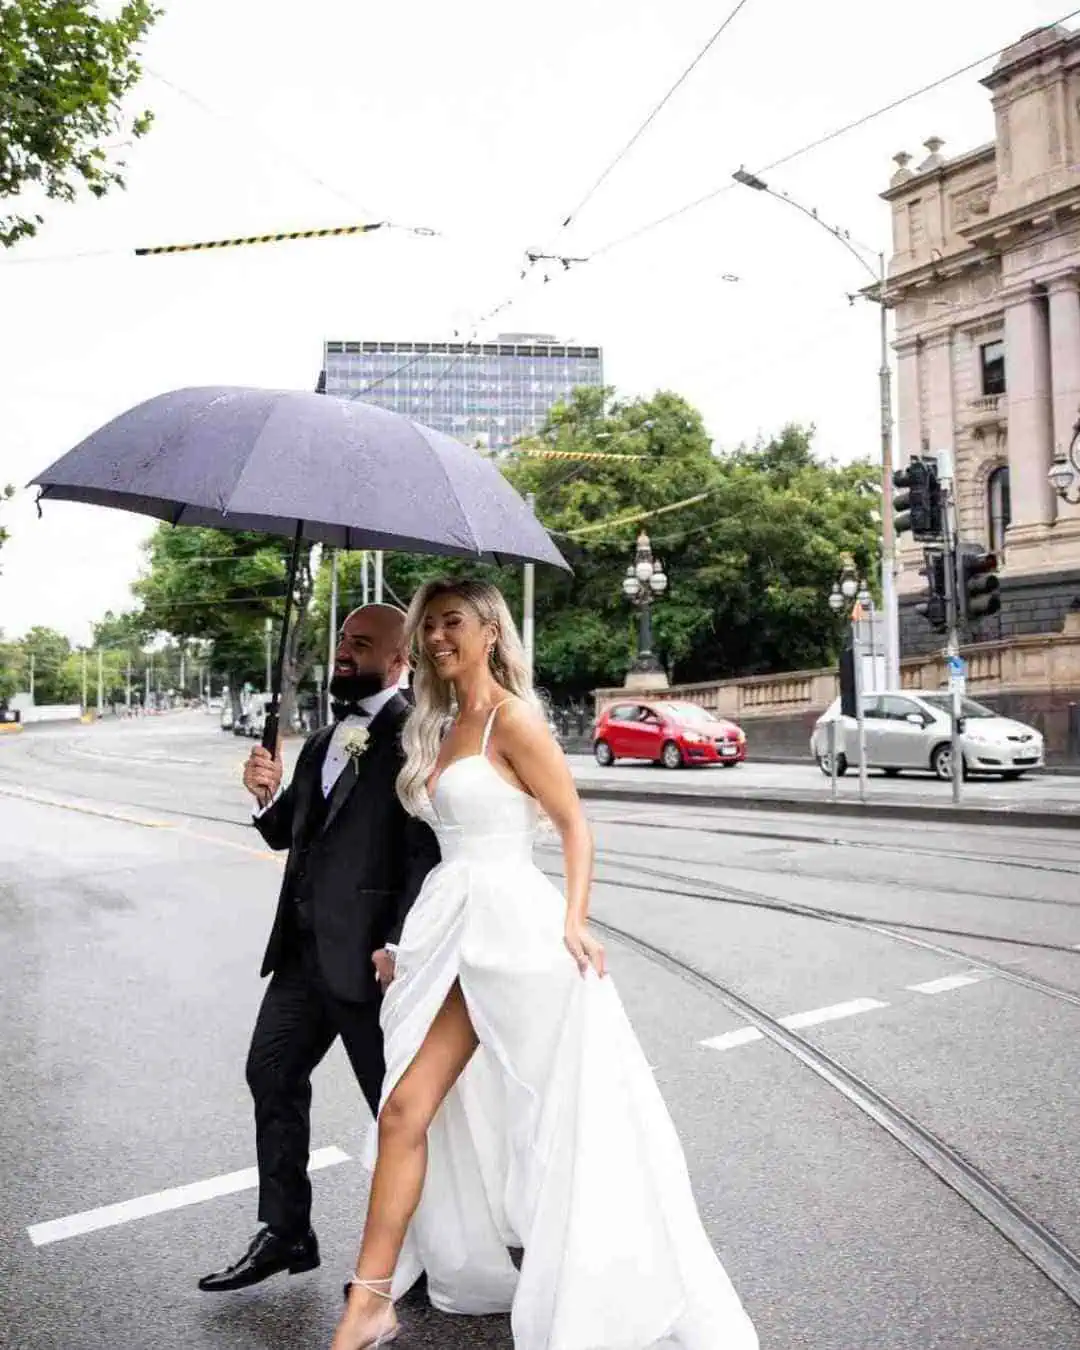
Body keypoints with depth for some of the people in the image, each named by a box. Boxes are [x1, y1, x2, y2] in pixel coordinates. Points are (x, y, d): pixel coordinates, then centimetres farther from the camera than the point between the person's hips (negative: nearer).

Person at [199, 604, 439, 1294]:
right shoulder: (326, 738, 14)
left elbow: (429, 851, -18)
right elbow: (290, 834, 17)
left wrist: (399, 943, -22)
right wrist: (268, 796, -3)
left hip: (370, 952, -8)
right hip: (304, 947, 9)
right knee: (272, 1074, 16)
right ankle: (286, 1233, 34)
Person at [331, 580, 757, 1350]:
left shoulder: (512, 719, -9)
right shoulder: (440, 727, 15)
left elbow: (576, 826, -9)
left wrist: (574, 923, -20)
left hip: (508, 926, -7)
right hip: (452, 926, 8)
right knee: (405, 1112, 6)